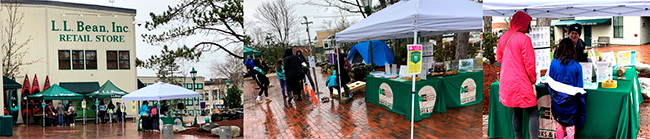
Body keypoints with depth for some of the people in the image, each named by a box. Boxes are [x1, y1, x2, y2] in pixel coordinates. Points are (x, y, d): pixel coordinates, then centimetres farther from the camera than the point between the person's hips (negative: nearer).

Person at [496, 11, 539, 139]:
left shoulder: (503, 37, 6)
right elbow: (529, 64, -13)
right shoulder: (524, 39, -14)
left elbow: (499, 58, 16)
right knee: (533, 113, 0)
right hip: (521, 83, -7)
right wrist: (533, 81, -2)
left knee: (517, 112, 19)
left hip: (506, 82, 7)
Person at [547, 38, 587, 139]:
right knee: (570, 124, 8)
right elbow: (579, 86, -2)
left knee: (559, 123, 15)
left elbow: (550, 80, 3)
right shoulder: (577, 66, -9)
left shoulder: (554, 62, -7)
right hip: (570, 100, -1)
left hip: (557, 96, 1)